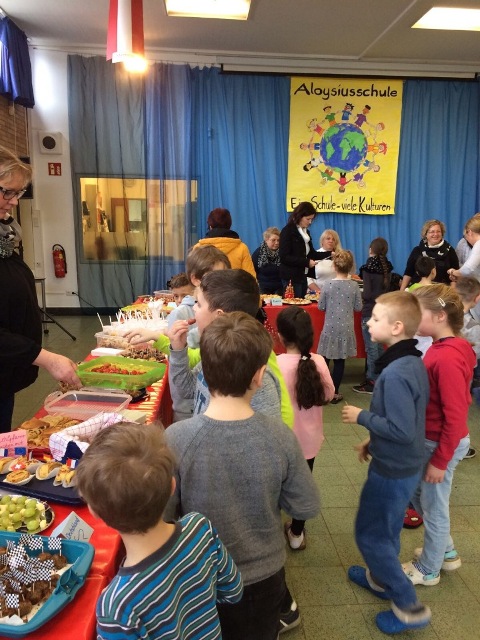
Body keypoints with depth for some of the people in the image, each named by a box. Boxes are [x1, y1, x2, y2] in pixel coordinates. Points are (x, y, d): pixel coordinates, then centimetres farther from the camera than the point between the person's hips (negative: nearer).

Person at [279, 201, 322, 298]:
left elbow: (311, 253, 15)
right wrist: (306, 262, -20)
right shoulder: (288, 231, -10)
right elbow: (285, 257, -17)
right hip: (291, 277, -8)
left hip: (303, 276, 8)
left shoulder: (306, 231, 13)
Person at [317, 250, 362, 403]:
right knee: (340, 361, 7)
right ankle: (334, 393, 13)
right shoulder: (354, 286, -6)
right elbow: (358, 307, 2)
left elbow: (321, 307, 0)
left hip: (330, 328, -1)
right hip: (346, 329, 1)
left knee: (325, 359, 10)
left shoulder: (327, 285, -8)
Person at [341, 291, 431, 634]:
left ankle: (409, 606, 20)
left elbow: (401, 430, -30)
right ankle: (382, 578, 47)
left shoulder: (394, 374, -31)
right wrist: (374, 441, 15)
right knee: (386, 528, 26)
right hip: (404, 465, 9)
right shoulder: (414, 362, 0)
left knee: (370, 534, 9)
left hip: (393, 470, -9)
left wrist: (362, 416, -17)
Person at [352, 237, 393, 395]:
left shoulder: (368, 268, -14)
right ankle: (379, 378, 25)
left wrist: (359, 295, 3)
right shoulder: (387, 267, 6)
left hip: (370, 312, -7)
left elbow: (367, 294, -16)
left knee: (371, 348, -1)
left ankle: (372, 382, 5)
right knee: (379, 346, 16)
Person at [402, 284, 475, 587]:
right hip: (430, 440, 9)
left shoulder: (447, 359, -28)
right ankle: (447, 552, 45)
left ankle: (428, 570, 35)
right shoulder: (442, 348, 0)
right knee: (418, 494, 24)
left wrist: (439, 461, -17)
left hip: (442, 445, -9)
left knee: (434, 506, 11)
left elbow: (455, 417, -25)